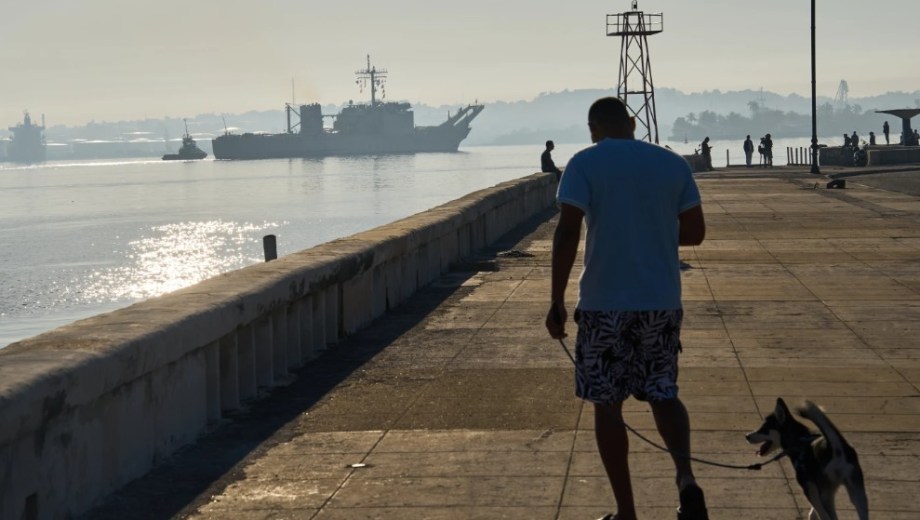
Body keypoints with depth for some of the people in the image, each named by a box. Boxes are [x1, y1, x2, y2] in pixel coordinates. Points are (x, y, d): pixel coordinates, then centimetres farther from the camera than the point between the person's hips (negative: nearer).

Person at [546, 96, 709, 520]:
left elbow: (567, 233, -13)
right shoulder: (672, 164, 6)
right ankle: (686, 477, -9)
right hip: (662, 302, 4)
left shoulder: (584, 165, -5)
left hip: (604, 304, -3)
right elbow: (695, 232, 8)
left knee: (607, 404, 7)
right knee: (663, 394, 16)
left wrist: (557, 300, -9)